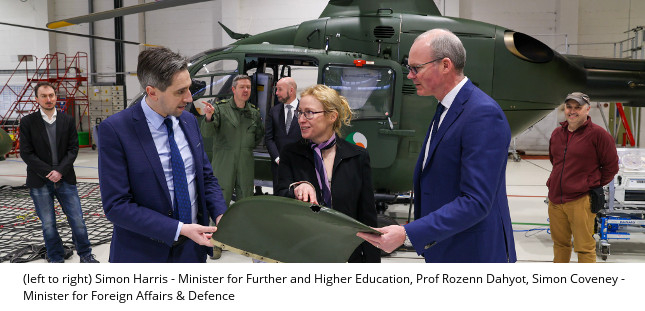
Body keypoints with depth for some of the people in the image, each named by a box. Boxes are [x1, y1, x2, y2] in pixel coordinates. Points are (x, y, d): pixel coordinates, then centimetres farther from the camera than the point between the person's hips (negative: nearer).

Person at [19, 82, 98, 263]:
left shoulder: (68, 120, 4)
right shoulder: (27, 122, 0)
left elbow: (73, 148, 2)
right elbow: (26, 153, -4)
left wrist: (60, 171, -11)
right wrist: (48, 173, -11)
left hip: (65, 179, 1)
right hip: (40, 182, -1)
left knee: (77, 220, 3)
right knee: (48, 224, 7)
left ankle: (85, 254, 18)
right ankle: (56, 259, 22)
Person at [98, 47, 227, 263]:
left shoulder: (189, 121, 1)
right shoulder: (114, 130, -17)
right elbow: (116, 205, -19)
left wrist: (220, 215, -9)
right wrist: (179, 229, -24)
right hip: (144, 253, -5)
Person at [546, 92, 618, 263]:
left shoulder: (598, 134, -8)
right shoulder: (557, 133, 11)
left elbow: (611, 166, -3)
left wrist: (593, 186, 1)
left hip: (581, 201, -6)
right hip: (555, 199, 6)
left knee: (584, 247, 0)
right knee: (559, 243, 17)